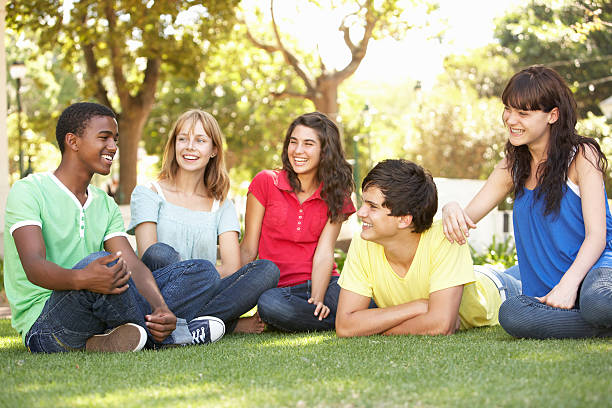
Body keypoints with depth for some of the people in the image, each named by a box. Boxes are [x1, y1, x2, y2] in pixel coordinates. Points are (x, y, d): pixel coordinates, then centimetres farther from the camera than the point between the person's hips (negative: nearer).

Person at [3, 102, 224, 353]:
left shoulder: (106, 205, 17)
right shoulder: (28, 191, -4)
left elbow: (132, 265, 1)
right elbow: (34, 266, -21)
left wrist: (161, 309, -21)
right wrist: (82, 279, -43)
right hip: (43, 324, -7)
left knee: (201, 272, -1)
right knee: (101, 262, -36)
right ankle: (166, 335, -12)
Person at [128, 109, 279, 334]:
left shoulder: (222, 206, 17)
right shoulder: (148, 195, 8)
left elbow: (232, 269, 2)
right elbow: (149, 256, -8)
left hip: (202, 296, 3)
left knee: (267, 269, -21)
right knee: (161, 253, -35)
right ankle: (230, 325, -27)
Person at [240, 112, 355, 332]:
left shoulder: (335, 196, 7)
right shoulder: (266, 182, 1)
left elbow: (324, 254, -4)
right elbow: (249, 249, 1)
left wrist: (317, 300, -21)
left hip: (324, 283, 1)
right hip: (279, 289, -1)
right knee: (268, 303, -38)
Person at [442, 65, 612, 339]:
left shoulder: (581, 156, -3)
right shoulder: (513, 167, 14)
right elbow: (467, 216, 12)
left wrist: (568, 284, -25)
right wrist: (452, 210, -14)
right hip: (545, 292, 6)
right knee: (511, 314, -32)